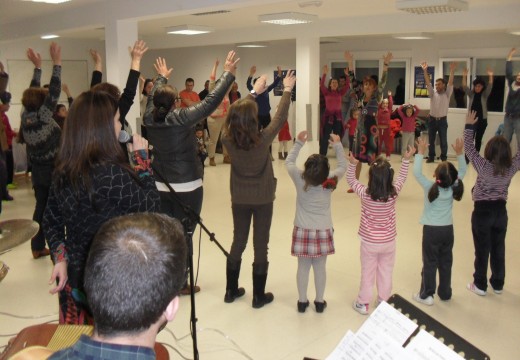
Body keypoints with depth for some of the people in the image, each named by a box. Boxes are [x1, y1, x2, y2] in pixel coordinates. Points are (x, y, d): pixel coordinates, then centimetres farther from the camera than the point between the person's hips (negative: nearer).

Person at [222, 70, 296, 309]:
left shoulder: (228, 141, -14)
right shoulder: (262, 140, -23)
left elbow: (236, 115, 2)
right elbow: (280, 118, -11)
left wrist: (253, 92, 10)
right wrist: (287, 91, 3)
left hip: (239, 199, 4)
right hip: (263, 199, -3)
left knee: (238, 242, 17)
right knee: (260, 246, 7)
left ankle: (231, 290, 28)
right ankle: (258, 296, 17)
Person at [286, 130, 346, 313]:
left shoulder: (300, 180, -13)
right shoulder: (330, 182, -13)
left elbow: (289, 162, 4)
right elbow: (342, 166, 5)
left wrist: (299, 143, 6)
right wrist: (338, 145, 4)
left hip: (303, 230, 0)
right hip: (323, 231, 0)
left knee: (303, 267, 10)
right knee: (320, 267, 11)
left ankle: (302, 302, 21)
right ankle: (319, 302, 23)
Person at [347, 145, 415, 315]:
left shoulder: (364, 193, -22)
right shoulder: (393, 193, -17)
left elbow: (351, 180, -4)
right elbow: (401, 178, 3)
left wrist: (352, 164, -12)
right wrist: (406, 159, 7)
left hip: (369, 242, -1)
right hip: (388, 241, 2)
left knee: (367, 272, 14)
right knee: (386, 272, 18)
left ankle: (363, 303, 26)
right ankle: (383, 302, 32)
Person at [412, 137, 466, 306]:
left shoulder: (430, 187, -19)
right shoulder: (454, 187, -8)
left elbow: (417, 172, -19)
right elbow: (462, 171, 5)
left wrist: (420, 153, -17)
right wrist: (459, 153, 1)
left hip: (431, 229, -4)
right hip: (448, 229, 4)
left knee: (430, 263, 5)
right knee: (446, 262, 15)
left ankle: (426, 295, 12)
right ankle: (445, 293, 28)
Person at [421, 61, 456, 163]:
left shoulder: (447, 94, 1)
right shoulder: (433, 93, 6)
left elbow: (450, 83, -12)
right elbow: (428, 83, -4)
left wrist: (452, 71, -26)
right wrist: (425, 71, -17)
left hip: (442, 120, -2)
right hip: (432, 119, 2)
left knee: (443, 141, 3)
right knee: (431, 140, 6)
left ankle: (444, 158, 12)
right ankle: (431, 157, 15)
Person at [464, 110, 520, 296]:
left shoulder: (483, 166, -21)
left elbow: (469, 149, -14)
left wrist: (469, 126, -9)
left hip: (482, 211, -4)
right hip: (500, 210, 4)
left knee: (482, 250, 6)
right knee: (498, 249, 15)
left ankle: (480, 285, 17)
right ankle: (498, 284, 28)